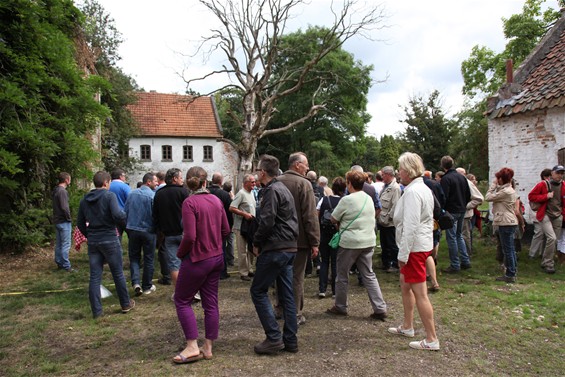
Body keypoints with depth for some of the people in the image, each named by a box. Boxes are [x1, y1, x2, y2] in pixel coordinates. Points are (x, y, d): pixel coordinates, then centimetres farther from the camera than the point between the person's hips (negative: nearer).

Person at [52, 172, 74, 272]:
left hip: (57, 221, 10)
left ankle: (59, 263, 23)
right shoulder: (62, 191, -17)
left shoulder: (55, 190, 13)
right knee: (66, 245, -5)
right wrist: (69, 218, -12)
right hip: (64, 221, -10)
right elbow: (64, 207, -23)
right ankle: (66, 266, -3)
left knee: (59, 244, 15)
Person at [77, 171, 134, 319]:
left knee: (94, 277, 8)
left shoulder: (84, 200, 8)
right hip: (110, 240, -5)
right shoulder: (109, 195, -11)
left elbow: (80, 223, 12)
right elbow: (118, 215, -24)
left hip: (93, 242, 5)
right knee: (118, 274, 9)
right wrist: (124, 222, -4)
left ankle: (96, 310, 12)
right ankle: (126, 304, 22)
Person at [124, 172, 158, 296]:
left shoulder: (132, 194, 2)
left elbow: (125, 212, 7)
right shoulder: (153, 195, -13)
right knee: (148, 259, 9)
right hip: (148, 231, -3)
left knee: (134, 257, 15)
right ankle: (147, 287, 18)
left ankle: (136, 282, -3)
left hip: (132, 230, 4)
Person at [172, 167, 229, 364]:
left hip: (197, 259, -6)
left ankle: (192, 347, 9)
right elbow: (226, 229, 7)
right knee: (211, 303, 13)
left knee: (182, 300, 10)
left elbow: (189, 236, -21)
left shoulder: (189, 202, -17)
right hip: (217, 257, 6)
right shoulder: (216, 200, 2)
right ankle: (208, 348, 22)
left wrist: (180, 253, -4)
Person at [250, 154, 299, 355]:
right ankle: (290, 340, 16)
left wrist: (256, 243, -6)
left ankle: (273, 338, -1)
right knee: (287, 294, 11)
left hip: (275, 248, -10)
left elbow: (267, 221, -21)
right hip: (289, 248, 10)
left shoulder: (271, 191, -12)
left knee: (258, 291, 0)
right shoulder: (283, 189, 18)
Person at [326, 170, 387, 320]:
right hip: (368, 241, 6)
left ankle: (340, 307, 22)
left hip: (350, 242, -6)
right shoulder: (369, 198, 9)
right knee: (369, 275, 11)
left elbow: (333, 218, -5)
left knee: (342, 275, 10)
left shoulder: (347, 200, -13)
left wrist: (341, 223, 15)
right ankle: (380, 309, 7)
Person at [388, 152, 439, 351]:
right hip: (422, 244, 11)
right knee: (405, 285, 22)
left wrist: (403, 253, -20)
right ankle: (407, 327, 34)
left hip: (414, 247, -11)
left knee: (420, 294, -4)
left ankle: (431, 340, 4)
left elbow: (410, 226, -25)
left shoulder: (412, 192, -20)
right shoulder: (423, 188, 13)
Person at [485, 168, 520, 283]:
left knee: (507, 249, -4)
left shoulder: (505, 192, -18)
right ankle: (512, 273, 22)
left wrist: (493, 184, -5)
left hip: (506, 223, -10)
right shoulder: (510, 190, 15)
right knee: (511, 249, 14)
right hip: (510, 222, 10)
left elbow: (488, 197, -13)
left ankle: (510, 275, 1)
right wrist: (496, 186, 8)